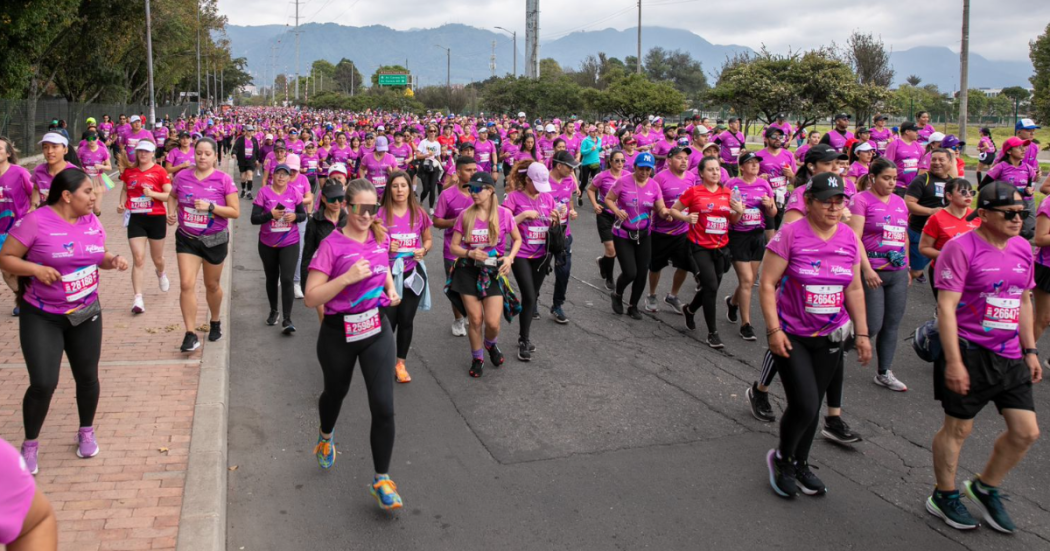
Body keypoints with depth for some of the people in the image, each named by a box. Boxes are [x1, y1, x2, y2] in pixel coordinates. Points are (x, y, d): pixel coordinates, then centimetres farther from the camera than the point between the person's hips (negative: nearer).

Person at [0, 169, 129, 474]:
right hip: (41, 317, -5)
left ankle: (86, 432, 34)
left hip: (85, 313, 5)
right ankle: (30, 444, 15)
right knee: (43, 384, -9)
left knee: (87, 377, 11)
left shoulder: (92, 220, 0)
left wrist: (113, 260, -9)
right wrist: (35, 269, -28)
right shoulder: (36, 221, -17)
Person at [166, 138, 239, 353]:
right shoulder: (182, 176, -3)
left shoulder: (224, 180, -11)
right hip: (186, 239, 1)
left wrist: (210, 207, -24)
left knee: (212, 285, 15)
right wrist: (171, 213, -2)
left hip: (215, 240, -1)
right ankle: (190, 334, -6)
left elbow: (235, 212, -12)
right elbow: (172, 196, 18)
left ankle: (215, 322, 40)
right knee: (186, 284, -10)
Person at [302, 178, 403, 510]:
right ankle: (326, 435, 59)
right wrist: (348, 277, -29)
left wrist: (391, 288, 3)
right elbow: (311, 298, -19)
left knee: (383, 407, -7)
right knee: (336, 393, 23)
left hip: (377, 330, 2)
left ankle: (381, 480, 9)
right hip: (338, 335, -2)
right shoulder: (332, 245, -16)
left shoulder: (381, 238, -2)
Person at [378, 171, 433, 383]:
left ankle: (401, 363, 23)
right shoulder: (381, 214, -7)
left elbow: (428, 240, 11)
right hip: (388, 272, -2)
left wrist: (423, 250, -10)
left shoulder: (419, 213, 0)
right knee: (388, 321, -1)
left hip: (413, 273, 2)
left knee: (406, 320, 8)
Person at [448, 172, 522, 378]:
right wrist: (470, 253, -20)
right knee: (475, 319, 4)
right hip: (468, 270, 1)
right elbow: (453, 247, -1)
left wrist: (510, 257, -10)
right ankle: (477, 358, 28)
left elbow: (517, 239, 7)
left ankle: (491, 345, 31)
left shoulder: (503, 214, -7)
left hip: (493, 272, -1)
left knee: (493, 322, -6)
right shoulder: (465, 215, -4)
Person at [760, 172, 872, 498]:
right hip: (791, 336, -4)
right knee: (804, 406, -10)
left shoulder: (850, 239, 1)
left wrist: (862, 333, 8)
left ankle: (800, 465, 33)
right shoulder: (790, 234, -13)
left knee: (813, 407, 11)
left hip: (830, 337, 5)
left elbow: (854, 290, 10)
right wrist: (774, 330, -17)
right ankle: (781, 459, 18)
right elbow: (767, 284, -12)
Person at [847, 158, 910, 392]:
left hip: (898, 273, 6)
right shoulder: (861, 200, -7)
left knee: (892, 325, 9)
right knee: (872, 325, -7)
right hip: (872, 272, -6)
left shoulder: (900, 202, 13)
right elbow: (854, 238, -15)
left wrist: (907, 268, 21)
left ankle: (884, 373, 20)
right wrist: (867, 269, -22)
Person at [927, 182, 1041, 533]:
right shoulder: (962, 248, -14)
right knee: (958, 428, 6)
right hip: (969, 353, -7)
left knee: (1026, 432, 9)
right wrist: (953, 361, -21)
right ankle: (944, 497, 27)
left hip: (1009, 356, 7)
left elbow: (1024, 301, 18)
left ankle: (985, 489, 31)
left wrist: (1030, 351, 14)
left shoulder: (1023, 248, 8)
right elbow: (946, 306, -17)